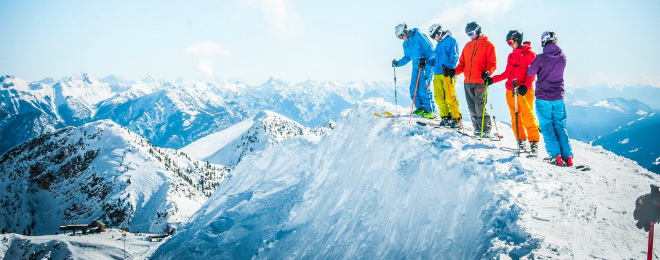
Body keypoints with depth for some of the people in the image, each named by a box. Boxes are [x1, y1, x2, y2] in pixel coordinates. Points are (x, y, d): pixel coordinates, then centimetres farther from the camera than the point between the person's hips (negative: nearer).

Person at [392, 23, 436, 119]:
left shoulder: (419, 36, -11)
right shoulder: (406, 44, 14)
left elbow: (430, 50, -12)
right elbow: (407, 57, 25)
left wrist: (424, 60, -22)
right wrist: (398, 63, 12)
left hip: (426, 65, -8)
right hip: (416, 67, 8)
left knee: (423, 89, -13)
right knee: (413, 89, 0)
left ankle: (429, 111, -4)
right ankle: (419, 108, 15)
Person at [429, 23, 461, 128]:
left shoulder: (451, 41, 1)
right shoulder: (439, 44, 25)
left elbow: (454, 57, -8)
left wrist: (450, 68, -21)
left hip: (448, 73, -7)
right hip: (437, 74, 7)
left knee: (450, 98, -9)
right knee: (439, 98, 3)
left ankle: (456, 118, -1)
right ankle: (445, 117, 13)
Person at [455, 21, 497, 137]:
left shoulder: (488, 45, 1)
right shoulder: (467, 46, 19)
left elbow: (492, 63, -4)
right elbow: (462, 63, 20)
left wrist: (487, 72, -22)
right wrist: (454, 71, 3)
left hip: (481, 82, -6)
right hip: (468, 82, 6)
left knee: (480, 107, -12)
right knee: (472, 108, 6)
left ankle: (486, 130, -4)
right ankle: (477, 128, 17)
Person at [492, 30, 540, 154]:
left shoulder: (530, 54, -1)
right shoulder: (511, 56, 18)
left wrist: (526, 86, -22)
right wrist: (492, 79, 11)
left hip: (524, 91, -6)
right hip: (511, 90, 6)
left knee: (528, 116, -9)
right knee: (515, 117, 4)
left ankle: (534, 142, -3)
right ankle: (521, 139, 13)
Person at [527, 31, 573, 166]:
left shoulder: (541, 58, -14)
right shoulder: (562, 57, -1)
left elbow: (530, 73, -5)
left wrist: (536, 61, 13)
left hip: (543, 97, -4)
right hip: (558, 97, 4)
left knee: (547, 127, 4)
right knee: (560, 126, 12)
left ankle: (555, 156, -4)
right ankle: (567, 156, 8)